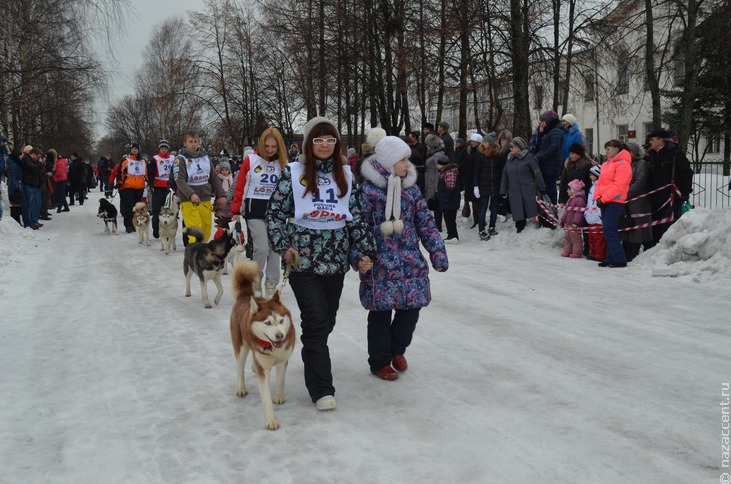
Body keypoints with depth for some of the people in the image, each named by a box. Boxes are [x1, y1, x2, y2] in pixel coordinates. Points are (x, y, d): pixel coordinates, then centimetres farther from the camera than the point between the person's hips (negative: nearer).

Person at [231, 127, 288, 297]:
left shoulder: (283, 163, 4)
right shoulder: (251, 161, -2)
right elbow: (240, 187, 0)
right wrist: (236, 211, -2)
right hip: (255, 210, -3)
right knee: (261, 248, -10)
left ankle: (271, 285, 18)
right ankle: (255, 282, 12)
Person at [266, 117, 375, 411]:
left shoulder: (345, 175, 9)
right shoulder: (293, 173, -2)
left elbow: (356, 216, 11)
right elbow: (274, 212, -1)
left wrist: (366, 250, 5)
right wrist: (284, 246, -10)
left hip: (335, 260, 4)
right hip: (303, 260, -4)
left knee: (327, 321, 8)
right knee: (316, 320, -9)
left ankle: (314, 359, 31)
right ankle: (321, 389, -4)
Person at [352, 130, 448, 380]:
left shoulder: (410, 188, 8)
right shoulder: (368, 189, -8)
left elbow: (426, 223, 9)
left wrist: (437, 252, 2)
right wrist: (358, 257, -21)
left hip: (411, 262, 5)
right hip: (380, 264, -5)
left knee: (411, 308, 7)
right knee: (381, 312, 5)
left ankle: (397, 349, 34)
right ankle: (380, 361, 23)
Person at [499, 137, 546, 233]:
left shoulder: (528, 156, -3)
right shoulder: (509, 159, 13)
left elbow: (537, 173, -4)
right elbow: (504, 175, 13)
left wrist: (542, 188, -5)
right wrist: (503, 191, 9)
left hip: (528, 191, -4)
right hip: (514, 192, 4)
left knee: (531, 211, 0)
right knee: (518, 214, 4)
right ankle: (520, 229, 13)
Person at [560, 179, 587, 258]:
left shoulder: (580, 200, -17)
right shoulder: (570, 199, 16)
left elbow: (579, 212, -23)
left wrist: (575, 222, -28)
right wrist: (563, 220, 25)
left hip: (575, 225, -10)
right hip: (568, 224, 10)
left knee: (576, 239, -4)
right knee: (567, 238, 14)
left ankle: (577, 252, 1)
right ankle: (567, 251, 21)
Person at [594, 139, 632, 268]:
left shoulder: (622, 164, -10)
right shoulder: (606, 164, 17)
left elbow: (618, 186, -17)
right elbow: (600, 182, 17)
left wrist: (604, 198, -18)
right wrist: (598, 197, 1)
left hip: (615, 202, -9)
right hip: (604, 202, 9)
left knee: (609, 231, -14)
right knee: (608, 231, 9)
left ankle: (620, 260, -10)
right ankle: (611, 259, 15)